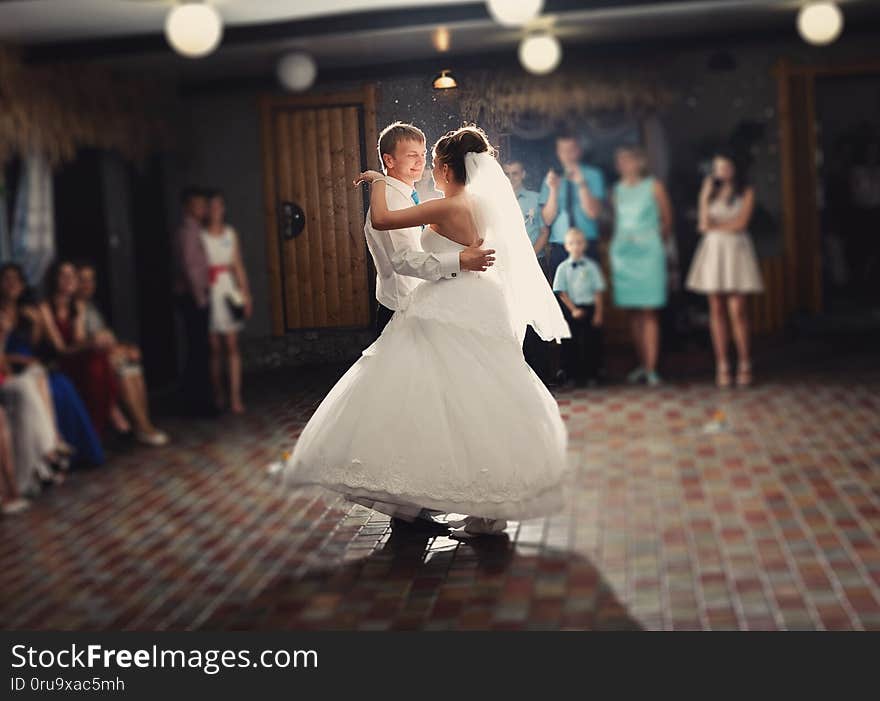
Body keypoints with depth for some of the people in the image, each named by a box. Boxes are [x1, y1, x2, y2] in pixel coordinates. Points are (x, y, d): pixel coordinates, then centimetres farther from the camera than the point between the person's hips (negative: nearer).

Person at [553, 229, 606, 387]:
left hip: (590, 308, 0)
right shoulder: (563, 268, 1)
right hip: (571, 310, 0)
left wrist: (598, 312, -2)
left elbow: (598, 291, 3)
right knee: (570, 344, 2)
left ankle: (591, 374, 11)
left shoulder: (591, 266, 3)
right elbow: (561, 292, -1)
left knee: (592, 343, 2)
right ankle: (572, 375, 11)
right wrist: (573, 309, -9)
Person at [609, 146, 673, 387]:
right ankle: (642, 364, 10)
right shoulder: (618, 189, 13)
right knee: (633, 312, 3)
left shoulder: (654, 186, 2)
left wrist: (654, 241, 8)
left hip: (648, 252, -4)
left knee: (649, 312, -7)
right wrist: (617, 243, 7)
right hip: (622, 253, 4)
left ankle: (651, 369, -8)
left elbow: (667, 221, 6)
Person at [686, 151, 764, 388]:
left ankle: (744, 366, -4)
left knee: (737, 310, -9)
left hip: (736, 250, -3)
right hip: (713, 250, 3)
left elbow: (741, 222, -7)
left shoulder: (746, 192, 4)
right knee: (717, 310, -1)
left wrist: (715, 226, -1)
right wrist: (707, 194, -2)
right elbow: (704, 223, 1)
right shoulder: (710, 190, 13)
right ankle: (722, 366, 1)